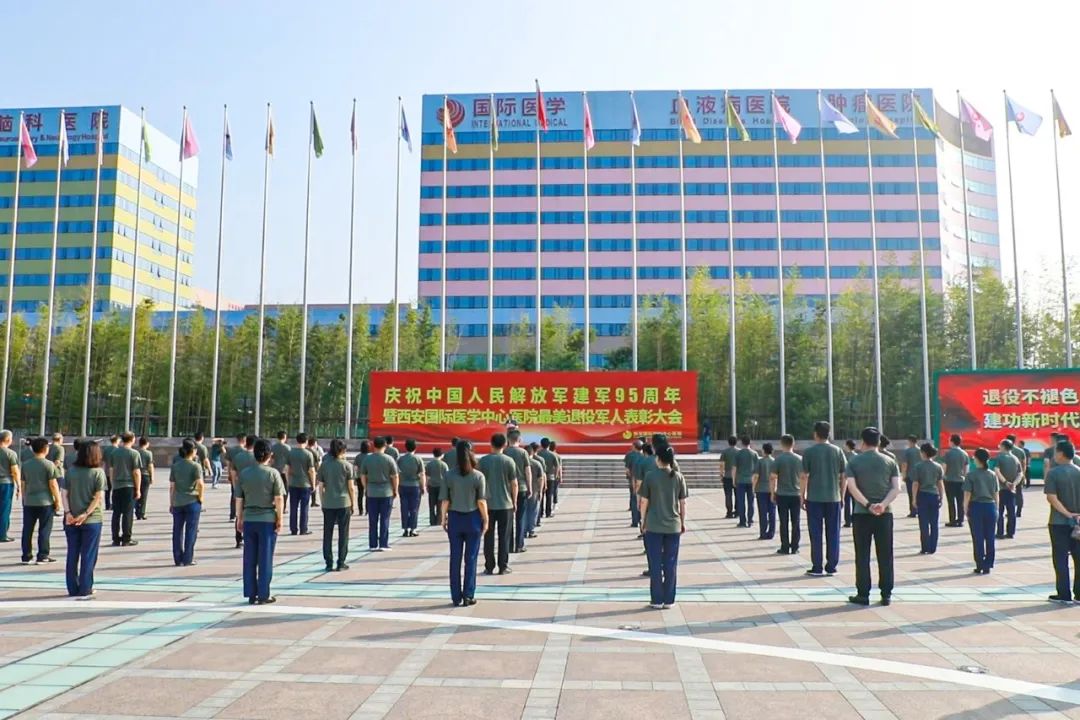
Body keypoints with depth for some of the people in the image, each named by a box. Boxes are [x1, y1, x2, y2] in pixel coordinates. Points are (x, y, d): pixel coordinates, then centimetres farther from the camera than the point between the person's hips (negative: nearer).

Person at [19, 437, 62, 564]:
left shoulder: (26, 464, 5)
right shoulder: (49, 465, -10)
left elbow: (23, 484, 10)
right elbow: (53, 484, -11)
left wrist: (24, 499, 20)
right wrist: (57, 500, -3)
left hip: (29, 502, 4)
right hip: (45, 502, -4)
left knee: (27, 530, 9)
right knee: (44, 530, 3)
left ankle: (26, 556, 13)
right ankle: (42, 556, 5)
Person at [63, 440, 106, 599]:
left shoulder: (71, 471, 3)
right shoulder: (98, 472, -8)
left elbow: (64, 493, -1)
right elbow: (99, 497, -14)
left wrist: (68, 513, -5)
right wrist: (86, 514, -12)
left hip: (71, 520, 4)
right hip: (92, 520, -3)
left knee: (72, 555, 12)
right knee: (88, 556, 5)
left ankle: (73, 589, 18)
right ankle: (84, 590, 7)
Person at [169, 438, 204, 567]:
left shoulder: (175, 466, 5)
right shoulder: (196, 466, -7)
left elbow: (172, 486, 6)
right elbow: (200, 484, -18)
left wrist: (171, 503, 12)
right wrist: (200, 497, -3)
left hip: (177, 503, 4)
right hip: (192, 502, -4)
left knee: (177, 531, 10)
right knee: (191, 531, 4)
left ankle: (178, 559, 14)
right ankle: (188, 559, 6)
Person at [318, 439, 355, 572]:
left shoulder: (324, 465, 1)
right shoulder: (346, 466, -5)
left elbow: (321, 487, 2)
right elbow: (351, 487, -4)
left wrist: (323, 501, 13)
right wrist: (353, 504, 6)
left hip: (328, 504, 2)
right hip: (344, 503, -2)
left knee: (327, 534, 10)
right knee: (343, 534, 7)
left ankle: (329, 563, 11)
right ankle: (341, 563, 8)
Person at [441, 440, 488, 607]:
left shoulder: (448, 476, -5)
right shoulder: (478, 476, -9)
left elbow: (445, 501, -3)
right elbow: (481, 502, -9)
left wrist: (444, 518, 9)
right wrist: (485, 520, 2)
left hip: (454, 518, 2)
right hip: (472, 518, -1)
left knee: (455, 559, 9)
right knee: (471, 559, 7)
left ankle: (456, 597, 14)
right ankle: (468, 596, 10)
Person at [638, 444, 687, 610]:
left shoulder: (650, 476, -7)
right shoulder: (678, 477, -1)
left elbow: (644, 501, -4)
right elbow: (683, 502, 2)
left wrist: (643, 520, 8)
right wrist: (683, 522, 14)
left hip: (654, 526, -2)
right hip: (673, 526, 2)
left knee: (655, 564, 6)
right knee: (671, 564, 9)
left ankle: (657, 600, 10)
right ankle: (669, 600, 14)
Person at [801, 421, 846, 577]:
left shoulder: (809, 451, -5)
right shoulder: (837, 451, 3)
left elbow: (805, 476, -5)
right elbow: (843, 476, 5)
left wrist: (802, 496, 4)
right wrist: (841, 495, 15)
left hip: (814, 498, -2)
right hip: (833, 498, 2)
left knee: (816, 534, 4)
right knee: (833, 533, 9)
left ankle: (817, 568, 6)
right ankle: (831, 567, 12)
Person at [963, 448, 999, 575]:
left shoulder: (971, 475, -8)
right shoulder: (993, 475, 4)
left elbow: (967, 495, -9)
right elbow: (996, 494, 7)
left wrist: (965, 509, -1)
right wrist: (996, 509, 15)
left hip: (976, 507, -3)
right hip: (990, 507, 3)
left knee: (978, 538, 4)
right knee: (990, 538, 8)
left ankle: (980, 567, 7)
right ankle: (988, 566, 12)